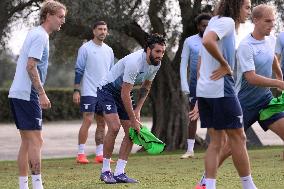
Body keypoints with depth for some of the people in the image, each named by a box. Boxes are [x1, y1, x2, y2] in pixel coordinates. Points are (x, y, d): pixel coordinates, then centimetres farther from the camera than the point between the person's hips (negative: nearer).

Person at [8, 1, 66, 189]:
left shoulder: (35, 33, 19)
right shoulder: (40, 36, -11)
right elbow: (31, 66, -19)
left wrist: (39, 93, 22)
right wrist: (42, 94, -19)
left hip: (18, 94, 10)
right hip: (27, 95, -10)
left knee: (27, 142, 11)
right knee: (36, 141, -9)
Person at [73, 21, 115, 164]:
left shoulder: (109, 50, 13)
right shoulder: (85, 48, -4)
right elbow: (79, 70, -6)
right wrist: (76, 90, -12)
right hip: (89, 92, -6)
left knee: (101, 123, 6)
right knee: (88, 120, -12)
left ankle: (99, 154, 9)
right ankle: (81, 154, -8)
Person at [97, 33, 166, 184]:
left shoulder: (156, 63, -7)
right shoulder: (134, 62, -33)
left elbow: (146, 86, 9)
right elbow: (125, 94, -30)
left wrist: (137, 109, -1)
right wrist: (133, 120, -24)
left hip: (124, 93, 8)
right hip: (108, 90, -8)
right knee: (114, 126, -24)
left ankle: (119, 173, 1)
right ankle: (105, 171, -12)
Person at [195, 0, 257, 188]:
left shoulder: (216, 21, 20)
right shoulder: (227, 22, -10)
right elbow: (207, 41, -29)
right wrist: (226, 65, -18)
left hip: (204, 90, 9)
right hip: (220, 88, -9)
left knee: (217, 140, 8)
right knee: (238, 137, -1)